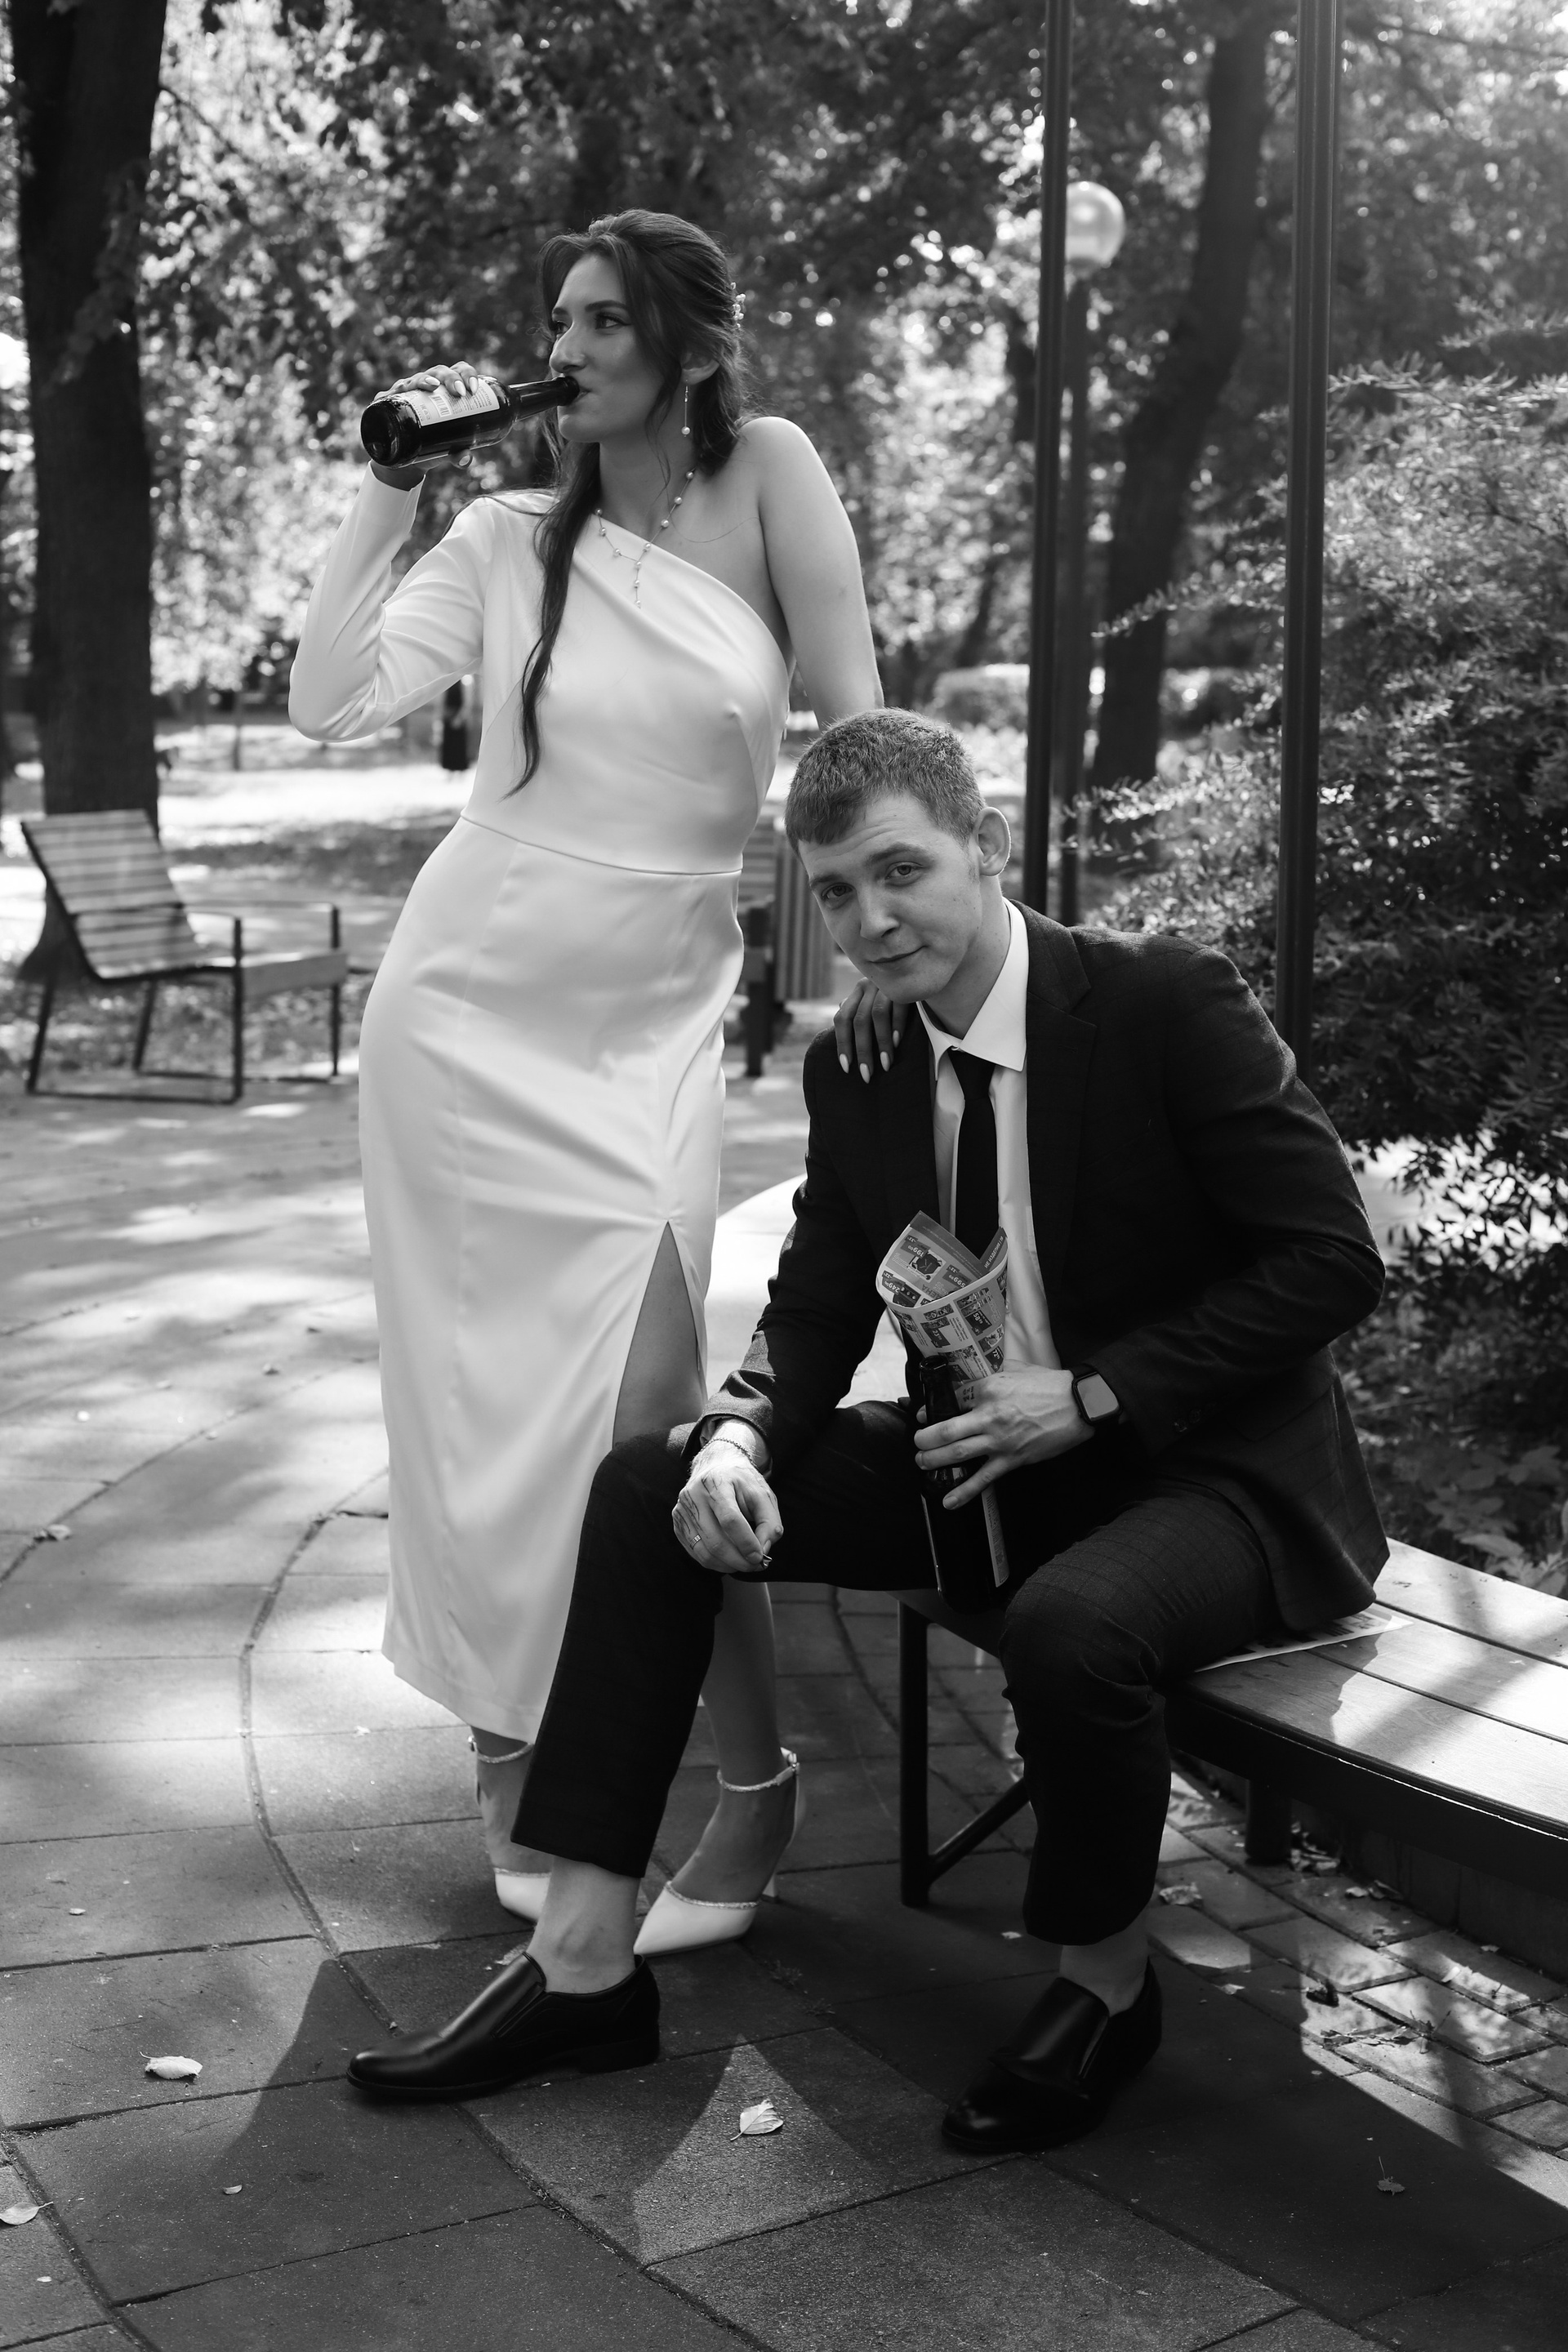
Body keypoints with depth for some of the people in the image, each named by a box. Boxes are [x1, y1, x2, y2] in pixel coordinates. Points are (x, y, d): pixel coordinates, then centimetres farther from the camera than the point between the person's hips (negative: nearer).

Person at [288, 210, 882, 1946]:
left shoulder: (765, 476, -3)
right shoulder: (505, 542, -1)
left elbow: (855, 729, -7)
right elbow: (327, 706, -10)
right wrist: (390, 487, -8)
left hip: (652, 1022, -1)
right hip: (466, 1008, 1)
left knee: (639, 1398, -7)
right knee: (487, 1392, 6)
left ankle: (755, 1775, 9)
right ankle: (505, 1738, 25)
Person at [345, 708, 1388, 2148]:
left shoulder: (1169, 1004, -17)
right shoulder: (857, 1068, 2)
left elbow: (1333, 1260, -16)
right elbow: (818, 1307, 8)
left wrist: (1094, 1396, -21)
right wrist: (740, 1440, -14)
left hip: (1214, 1473, -6)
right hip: (988, 1455, 7)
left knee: (1071, 1623, -39)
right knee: (650, 1493, -6)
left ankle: (1106, 1985, -6)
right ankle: (585, 1965, -3)